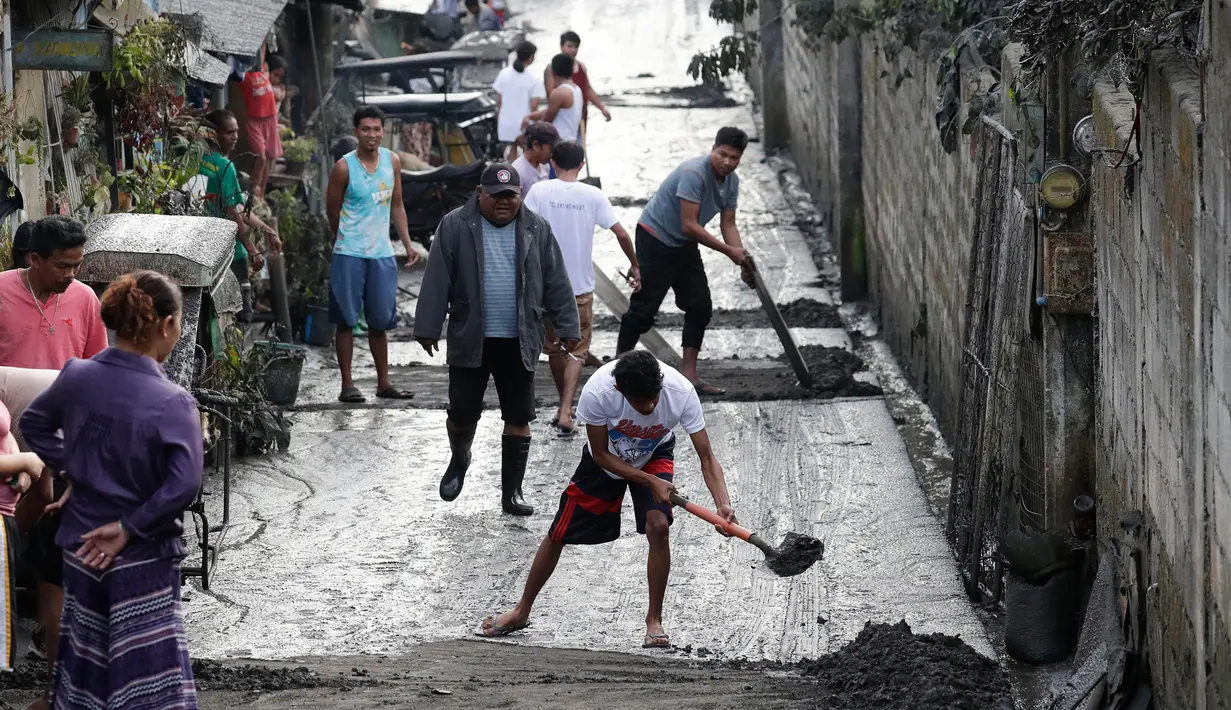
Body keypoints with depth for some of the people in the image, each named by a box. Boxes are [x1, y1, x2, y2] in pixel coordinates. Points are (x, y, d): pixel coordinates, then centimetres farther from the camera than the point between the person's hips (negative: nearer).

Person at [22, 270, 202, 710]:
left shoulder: (77, 377, -4)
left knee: (85, 673, 20)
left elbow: (33, 424, 13)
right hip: (142, 560, -6)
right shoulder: (172, 403, -20)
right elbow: (183, 485, -27)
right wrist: (129, 528, -16)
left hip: (81, 549, 6)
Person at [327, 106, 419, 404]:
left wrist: (408, 244, 10)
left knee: (380, 321, 10)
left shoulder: (392, 161, 7)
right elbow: (332, 211, 1)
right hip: (349, 254, -4)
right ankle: (347, 385, 3)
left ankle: (384, 383, 17)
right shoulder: (344, 167, -9)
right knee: (346, 320, -1)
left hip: (382, 253, 4)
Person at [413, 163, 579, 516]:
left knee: (518, 418, 3)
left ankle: (512, 492, 12)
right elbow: (437, 282, -3)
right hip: (470, 341, -2)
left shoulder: (536, 230, 3)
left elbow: (557, 284, 6)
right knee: (462, 413, 2)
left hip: (519, 342, 2)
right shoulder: (455, 227, -3)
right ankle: (459, 460, 33)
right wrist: (428, 328, -5)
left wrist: (568, 328, 3)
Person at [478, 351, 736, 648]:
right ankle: (522, 610, 29)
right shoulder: (597, 392, -39)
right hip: (606, 459, 0)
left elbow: (706, 458, -31)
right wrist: (650, 481, -30)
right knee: (558, 534, 6)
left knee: (658, 526, -24)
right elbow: (601, 454, -22)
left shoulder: (681, 392, -37)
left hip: (655, 456, 0)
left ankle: (654, 620, -6)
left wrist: (723, 503, -46)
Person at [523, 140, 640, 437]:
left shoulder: (540, 191, -6)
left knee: (554, 348, 19)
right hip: (580, 286, -1)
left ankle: (565, 407, 31)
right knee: (576, 351, 5)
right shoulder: (593, 195, -5)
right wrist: (635, 265, 7)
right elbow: (621, 233, -7)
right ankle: (566, 413, -11)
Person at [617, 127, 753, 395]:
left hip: (684, 245, 9)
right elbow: (689, 225, -29)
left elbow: (728, 225, 3)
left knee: (701, 307, 3)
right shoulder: (694, 173, -28)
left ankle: (688, 374, 7)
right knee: (643, 308, -6)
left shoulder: (731, 182, -1)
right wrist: (729, 251, -26)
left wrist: (742, 260, -13)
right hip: (655, 239, -9)